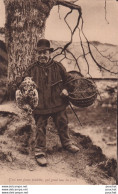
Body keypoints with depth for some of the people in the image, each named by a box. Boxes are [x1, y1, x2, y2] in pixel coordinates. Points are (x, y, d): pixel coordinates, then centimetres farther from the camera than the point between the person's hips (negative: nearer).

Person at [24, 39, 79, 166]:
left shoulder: (58, 67, 0)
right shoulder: (32, 70, -3)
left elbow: (68, 79, 10)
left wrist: (65, 89, -7)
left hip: (58, 103, 2)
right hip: (40, 105, -2)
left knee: (62, 124, 18)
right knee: (40, 128, 4)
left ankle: (66, 143, 42)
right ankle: (39, 151, 18)